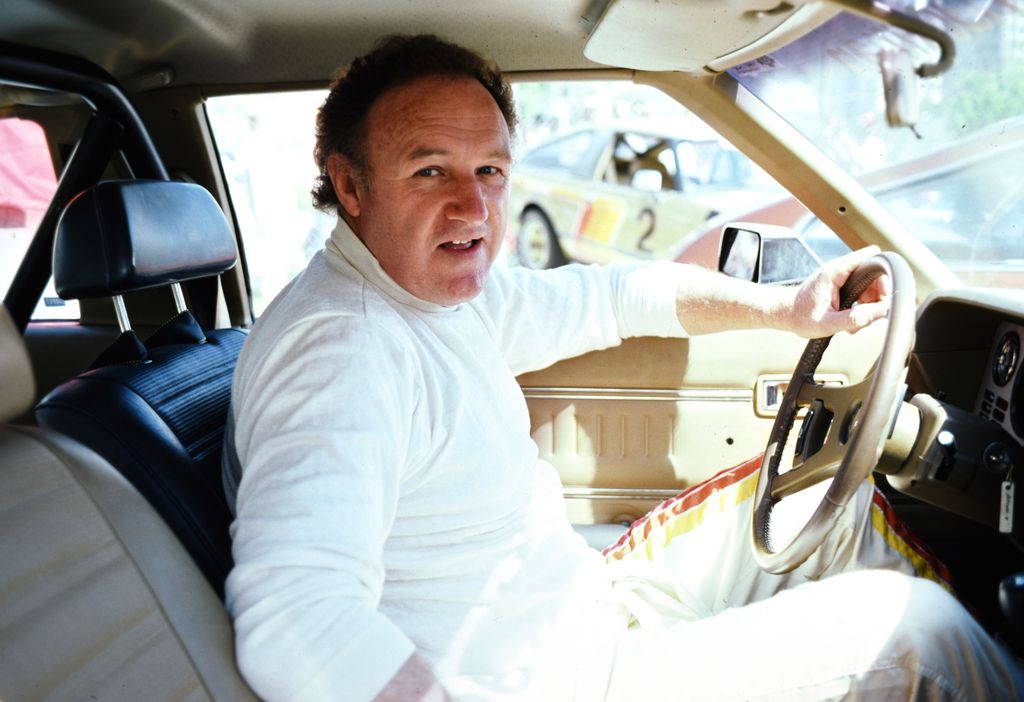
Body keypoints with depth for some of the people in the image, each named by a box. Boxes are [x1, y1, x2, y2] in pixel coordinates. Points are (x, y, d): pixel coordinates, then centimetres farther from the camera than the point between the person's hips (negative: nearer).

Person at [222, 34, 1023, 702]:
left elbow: (612, 295, 15)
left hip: (580, 600, 9)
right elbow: (296, 627, -40)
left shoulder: (446, 285, 1)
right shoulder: (337, 343, -28)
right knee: (911, 625, -7)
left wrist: (783, 306, 6)